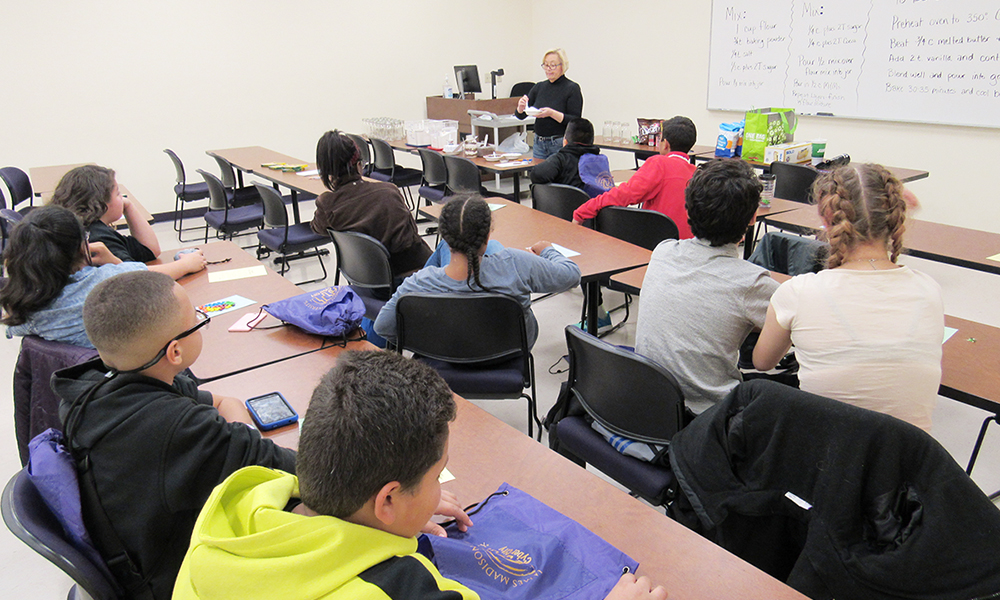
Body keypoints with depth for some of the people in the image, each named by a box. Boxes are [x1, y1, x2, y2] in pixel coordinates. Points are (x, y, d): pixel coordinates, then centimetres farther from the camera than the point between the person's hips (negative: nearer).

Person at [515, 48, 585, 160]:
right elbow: (520, 115, 9)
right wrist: (521, 107, -14)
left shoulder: (572, 88, -6)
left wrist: (552, 113, -24)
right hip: (539, 144, 5)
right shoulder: (539, 87, 10)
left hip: (561, 145, -5)